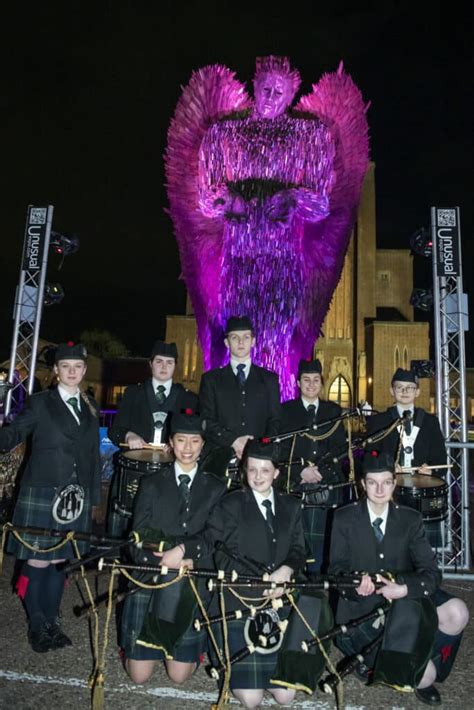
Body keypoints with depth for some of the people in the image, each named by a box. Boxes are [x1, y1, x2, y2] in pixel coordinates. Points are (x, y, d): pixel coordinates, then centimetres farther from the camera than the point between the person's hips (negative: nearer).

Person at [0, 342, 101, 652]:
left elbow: (93, 455, 12)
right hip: (41, 495, -3)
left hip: (75, 497, 3)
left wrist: (95, 498, 12)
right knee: (38, 561, 3)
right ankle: (37, 626, 21)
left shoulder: (90, 407, 10)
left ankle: (52, 621, 27)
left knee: (60, 560, 11)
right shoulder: (40, 403, -2)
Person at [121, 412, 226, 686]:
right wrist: (166, 559, -17)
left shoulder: (215, 488, 3)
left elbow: (214, 535, -7)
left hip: (192, 583, 0)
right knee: (139, 676, 5)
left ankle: (191, 649, 35)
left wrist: (183, 550, -22)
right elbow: (139, 534, -2)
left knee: (180, 675, 5)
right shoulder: (152, 484, 4)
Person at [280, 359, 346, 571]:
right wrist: (301, 471, -10)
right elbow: (280, 449, 2)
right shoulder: (285, 410, 8)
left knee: (321, 540, -4)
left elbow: (341, 447, 8)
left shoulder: (334, 410, 13)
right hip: (295, 484, -1)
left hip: (327, 484, 1)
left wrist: (320, 470, -5)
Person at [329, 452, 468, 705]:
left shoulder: (410, 519, 0)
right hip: (362, 609, -3)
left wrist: (404, 589, -25)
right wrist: (356, 583, -28)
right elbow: (337, 569, -6)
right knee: (424, 674, -19)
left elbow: (431, 573, -6)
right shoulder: (344, 518, -5)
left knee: (457, 613, -22)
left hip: (407, 602, 4)